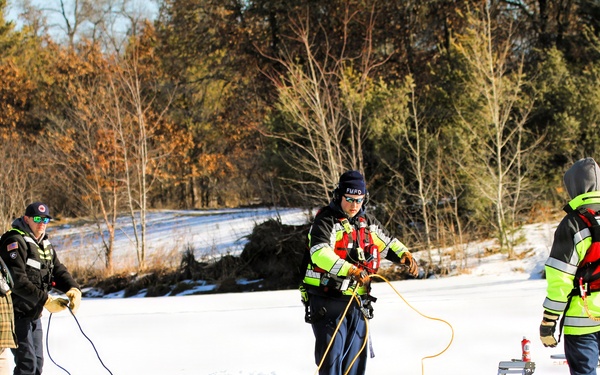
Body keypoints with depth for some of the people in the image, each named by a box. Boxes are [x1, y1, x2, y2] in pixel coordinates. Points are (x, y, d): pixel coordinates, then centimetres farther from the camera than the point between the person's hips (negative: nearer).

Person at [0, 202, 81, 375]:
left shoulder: (45, 244, 14)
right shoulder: (15, 242, -15)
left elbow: (58, 270, 7)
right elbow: (18, 281, -24)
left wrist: (73, 289, -14)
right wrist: (46, 300, -27)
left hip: (34, 314, 9)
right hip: (17, 314, -9)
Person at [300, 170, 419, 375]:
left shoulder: (366, 221, 12)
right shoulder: (326, 221, -11)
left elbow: (387, 242, 26)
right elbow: (320, 253, -27)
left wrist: (404, 255, 4)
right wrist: (349, 270, -40)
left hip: (357, 302, 7)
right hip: (328, 301, -7)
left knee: (356, 356, 10)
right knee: (331, 354, -10)